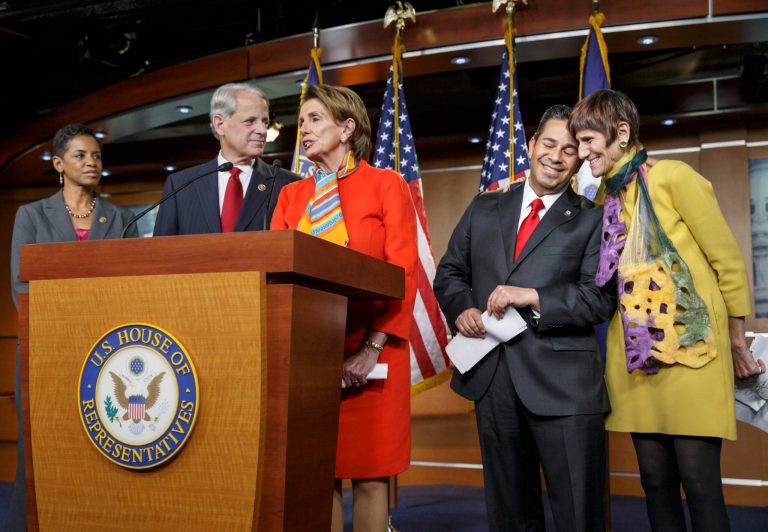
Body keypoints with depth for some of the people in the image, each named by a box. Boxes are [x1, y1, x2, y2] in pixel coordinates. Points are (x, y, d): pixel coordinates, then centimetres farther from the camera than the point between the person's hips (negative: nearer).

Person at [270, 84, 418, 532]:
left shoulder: (387, 185, 2)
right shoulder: (291, 195, 14)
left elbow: (404, 272, -6)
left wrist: (373, 348, -15)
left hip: (369, 350, -3)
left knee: (369, 473, 1)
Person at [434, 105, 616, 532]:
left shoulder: (592, 220, 2)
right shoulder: (484, 208, 14)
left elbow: (601, 299, -7)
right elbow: (450, 272, 15)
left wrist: (533, 297, -18)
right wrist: (462, 308, -5)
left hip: (563, 382, -3)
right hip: (492, 375, 4)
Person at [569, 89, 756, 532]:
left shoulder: (673, 177, -7)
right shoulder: (604, 196, 12)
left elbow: (729, 262, -3)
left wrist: (737, 343, 3)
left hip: (691, 348, -6)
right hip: (634, 354, 6)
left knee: (698, 478, -4)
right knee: (655, 478, 9)